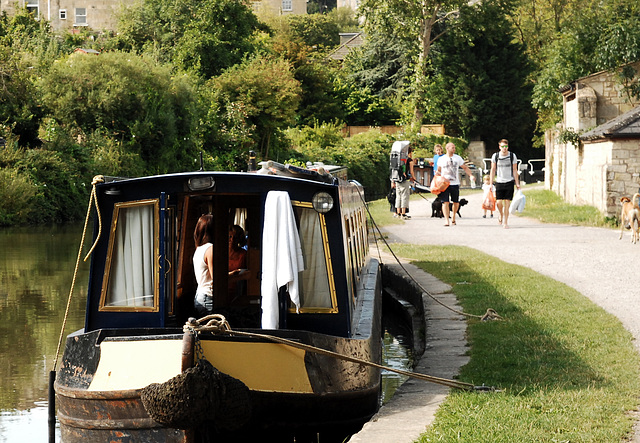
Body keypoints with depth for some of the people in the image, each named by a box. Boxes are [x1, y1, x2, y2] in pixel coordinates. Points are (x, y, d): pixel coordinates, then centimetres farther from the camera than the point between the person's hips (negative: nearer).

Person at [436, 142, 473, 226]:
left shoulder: (458, 158, 7)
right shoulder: (441, 159, 7)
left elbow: (465, 168, 11)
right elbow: (439, 170, 16)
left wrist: (471, 175, -4)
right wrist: (437, 173, -7)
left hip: (455, 184, 1)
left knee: (456, 202, 7)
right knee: (445, 202, -10)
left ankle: (453, 215, 33)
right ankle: (447, 220, -9)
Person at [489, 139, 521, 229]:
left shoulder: (512, 156, 1)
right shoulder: (495, 156, 2)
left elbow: (515, 170, 5)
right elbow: (493, 170, 7)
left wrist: (517, 183, 1)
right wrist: (491, 183, 3)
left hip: (509, 182, 0)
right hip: (499, 182, 0)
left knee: (507, 203, -4)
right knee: (499, 202, -8)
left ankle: (505, 222, 4)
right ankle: (500, 214, 25)